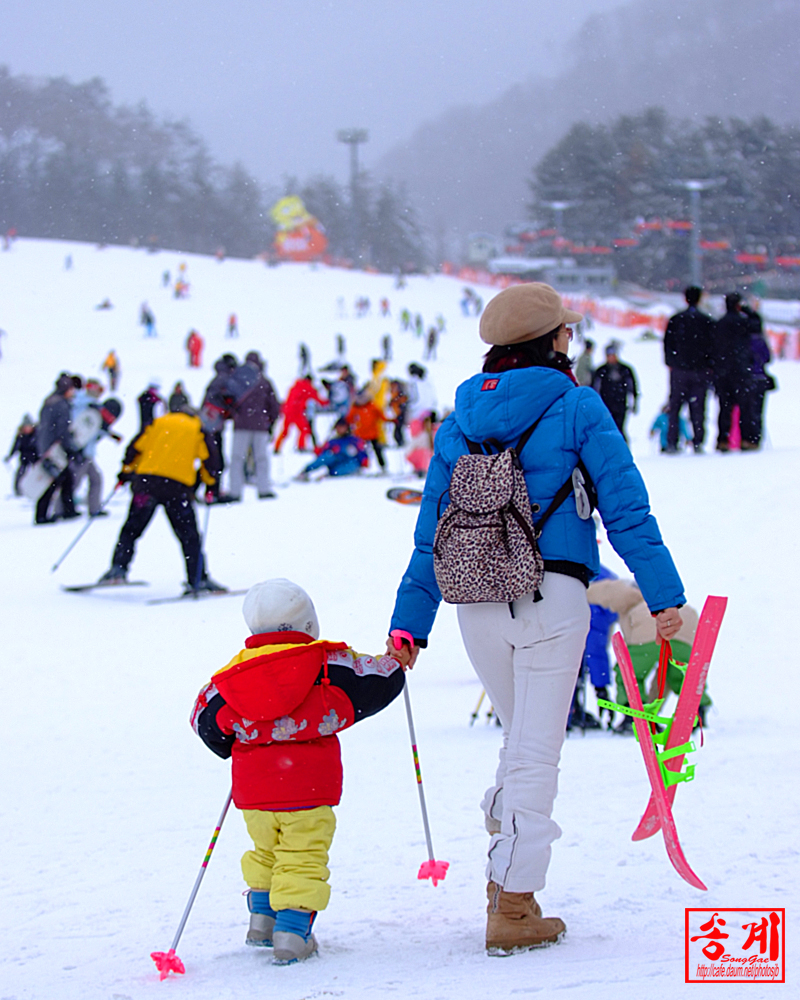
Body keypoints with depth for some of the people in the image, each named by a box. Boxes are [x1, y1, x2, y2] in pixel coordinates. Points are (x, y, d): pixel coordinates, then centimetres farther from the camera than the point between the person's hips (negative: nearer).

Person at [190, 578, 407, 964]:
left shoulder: (232, 676, 4)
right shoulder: (328, 664, -5)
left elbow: (205, 720, 13)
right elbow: (377, 684, 0)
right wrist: (395, 662, 23)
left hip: (253, 789, 4)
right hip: (309, 786, -4)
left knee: (265, 851, 24)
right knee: (303, 859, 2)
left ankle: (261, 919, 30)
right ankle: (292, 931, -4)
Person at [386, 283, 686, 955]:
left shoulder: (460, 421, 11)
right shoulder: (576, 406, -2)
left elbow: (430, 531, 12)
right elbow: (625, 508, -7)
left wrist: (410, 625, 14)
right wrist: (663, 594, -5)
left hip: (475, 601, 5)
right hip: (551, 597, -5)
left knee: (525, 741, 21)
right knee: (537, 752, 0)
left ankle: (507, 881, 17)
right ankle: (513, 910, 0)